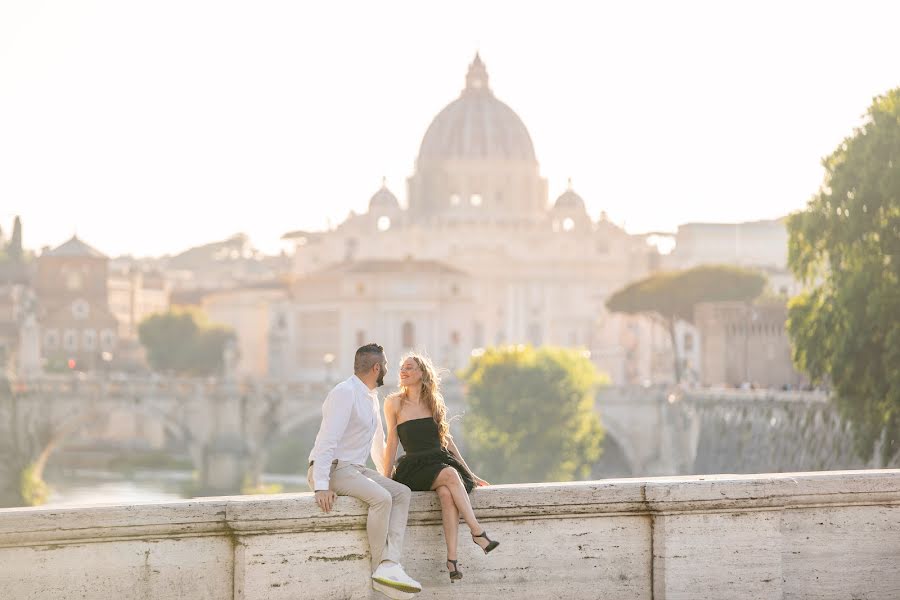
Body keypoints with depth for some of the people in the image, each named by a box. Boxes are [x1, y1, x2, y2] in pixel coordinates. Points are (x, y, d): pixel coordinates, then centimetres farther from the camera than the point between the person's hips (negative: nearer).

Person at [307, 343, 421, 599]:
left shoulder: (372, 397, 15)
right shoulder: (344, 393, -15)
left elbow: (377, 443, 29)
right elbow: (327, 440, -23)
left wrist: (388, 474, 32)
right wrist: (321, 487, -30)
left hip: (356, 469, 9)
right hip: (333, 469, -9)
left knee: (402, 492, -10)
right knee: (381, 497, -29)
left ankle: (389, 565, -25)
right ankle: (380, 569, -20)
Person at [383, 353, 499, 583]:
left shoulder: (434, 401, 16)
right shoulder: (394, 402, 7)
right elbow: (392, 442, 6)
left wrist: (469, 471, 19)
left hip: (442, 459, 2)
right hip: (415, 467, -2)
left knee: (447, 493, -33)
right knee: (450, 475, -35)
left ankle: (452, 559, -40)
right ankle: (478, 532, -39)